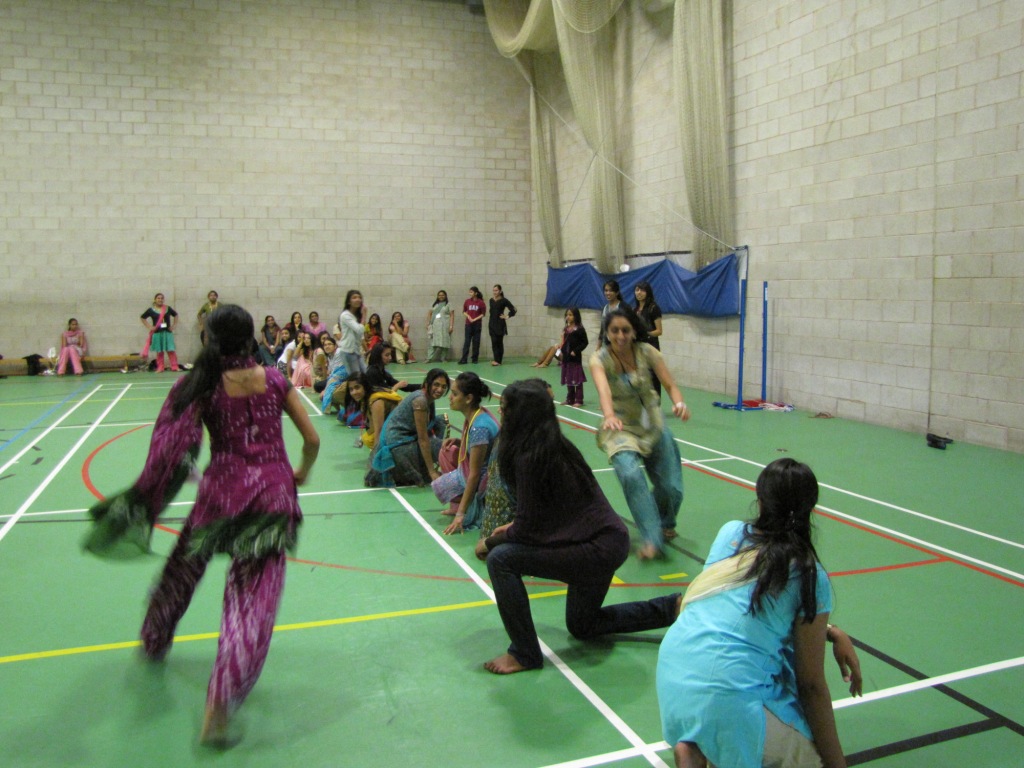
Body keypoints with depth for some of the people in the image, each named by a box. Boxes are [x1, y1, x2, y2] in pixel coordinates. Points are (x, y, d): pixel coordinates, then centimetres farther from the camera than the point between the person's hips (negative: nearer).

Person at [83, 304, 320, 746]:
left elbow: (173, 451, -12)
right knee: (254, 594, 1)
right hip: (274, 491, 0)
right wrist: (300, 474, 21)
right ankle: (221, 701, -7)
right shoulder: (275, 381, 0)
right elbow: (311, 440, 3)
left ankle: (156, 642, 52)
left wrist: (148, 496, 1)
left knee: (183, 567, 27)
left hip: (223, 490, 0)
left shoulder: (202, 387, -5)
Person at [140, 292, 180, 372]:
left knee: (171, 350, -3)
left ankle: (174, 367, 1)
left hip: (168, 332, 1)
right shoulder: (151, 310, 0)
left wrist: (173, 325, 8)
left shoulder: (168, 308, 4)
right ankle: (160, 367, 11)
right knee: (159, 351, 4)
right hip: (157, 333, 0)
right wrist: (149, 327, 0)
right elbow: (142, 318, 10)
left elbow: (176, 315, 18)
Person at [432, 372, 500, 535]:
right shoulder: (474, 414, -1)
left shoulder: (479, 427, -28)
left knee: (439, 486, -5)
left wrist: (461, 513, -23)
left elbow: (475, 474, -26)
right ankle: (457, 506, 11)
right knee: (448, 451, 11)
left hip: (487, 480, -9)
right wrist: (457, 441, -2)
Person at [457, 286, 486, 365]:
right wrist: (468, 317, -8)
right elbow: (464, 311, 10)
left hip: (477, 324, -1)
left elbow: (483, 313, -2)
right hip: (468, 324, 1)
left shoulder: (481, 302, -5)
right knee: (467, 341, -2)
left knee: (476, 342, 5)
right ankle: (464, 359, -5)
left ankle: (475, 358, 13)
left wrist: (475, 319, -11)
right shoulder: (467, 301, 2)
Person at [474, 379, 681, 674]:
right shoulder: (555, 444, 4)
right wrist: (514, 527, 11)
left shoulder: (530, 457, -23)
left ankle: (524, 654, -3)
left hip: (597, 549, -10)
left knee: (500, 559, -16)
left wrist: (489, 542, -2)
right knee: (581, 626, 27)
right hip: (608, 540, 10)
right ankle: (675, 606, 28)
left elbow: (527, 529, -18)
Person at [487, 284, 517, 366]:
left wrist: (507, 316, -6)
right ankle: (496, 360, -2)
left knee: (499, 342, 0)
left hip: (500, 324, -4)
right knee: (494, 342, -2)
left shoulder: (504, 301, -6)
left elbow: (513, 310, -4)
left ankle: (498, 360, 0)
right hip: (492, 323, 4)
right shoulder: (491, 300, 8)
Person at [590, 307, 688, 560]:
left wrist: (679, 403, -41)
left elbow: (670, 385, -18)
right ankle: (651, 539, -24)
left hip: (653, 426, 3)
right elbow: (603, 389, -38)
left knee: (671, 488, -1)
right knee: (630, 475, -32)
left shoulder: (647, 352, -11)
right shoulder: (600, 359, -18)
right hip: (620, 428, -3)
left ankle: (664, 523, 34)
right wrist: (609, 415, -59)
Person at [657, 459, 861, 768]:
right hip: (729, 698, -5)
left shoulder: (730, 533, 9)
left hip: (670, 681, 6)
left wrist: (830, 632, 22)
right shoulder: (811, 577, -3)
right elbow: (811, 683, 1)